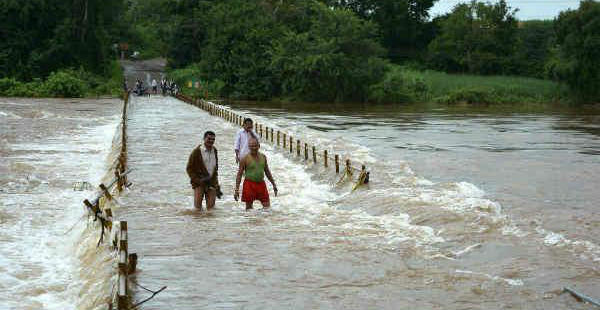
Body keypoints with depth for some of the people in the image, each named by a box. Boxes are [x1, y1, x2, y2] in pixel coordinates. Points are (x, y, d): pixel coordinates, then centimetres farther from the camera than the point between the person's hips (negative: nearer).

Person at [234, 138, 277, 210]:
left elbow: (267, 171, 18)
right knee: (249, 208, 1)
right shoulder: (245, 159, -7)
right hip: (250, 185, -4)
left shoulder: (263, 157, 8)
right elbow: (239, 174, -6)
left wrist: (274, 184, 18)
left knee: (267, 206, 0)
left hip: (261, 184, 4)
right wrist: (236, 190, -13)